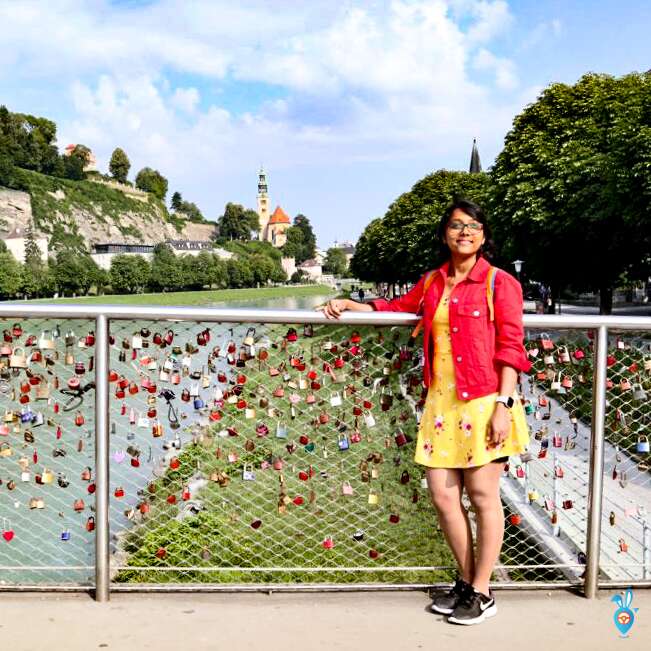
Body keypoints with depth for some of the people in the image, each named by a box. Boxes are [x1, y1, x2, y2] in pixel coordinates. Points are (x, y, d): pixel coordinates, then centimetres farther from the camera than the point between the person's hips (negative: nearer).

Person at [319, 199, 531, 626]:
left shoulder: (499, 283, -3)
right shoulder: (432, 283, 14)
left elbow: (510, 349, -8)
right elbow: (399, 307, 30)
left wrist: (503, 405, -14)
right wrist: (349, 305, 19)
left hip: (483, 403, -5)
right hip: (441, 402, 6)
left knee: (483, 496, 2)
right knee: (443, 495, 7)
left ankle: (482, 594, 16)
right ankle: (466, 581, 25)